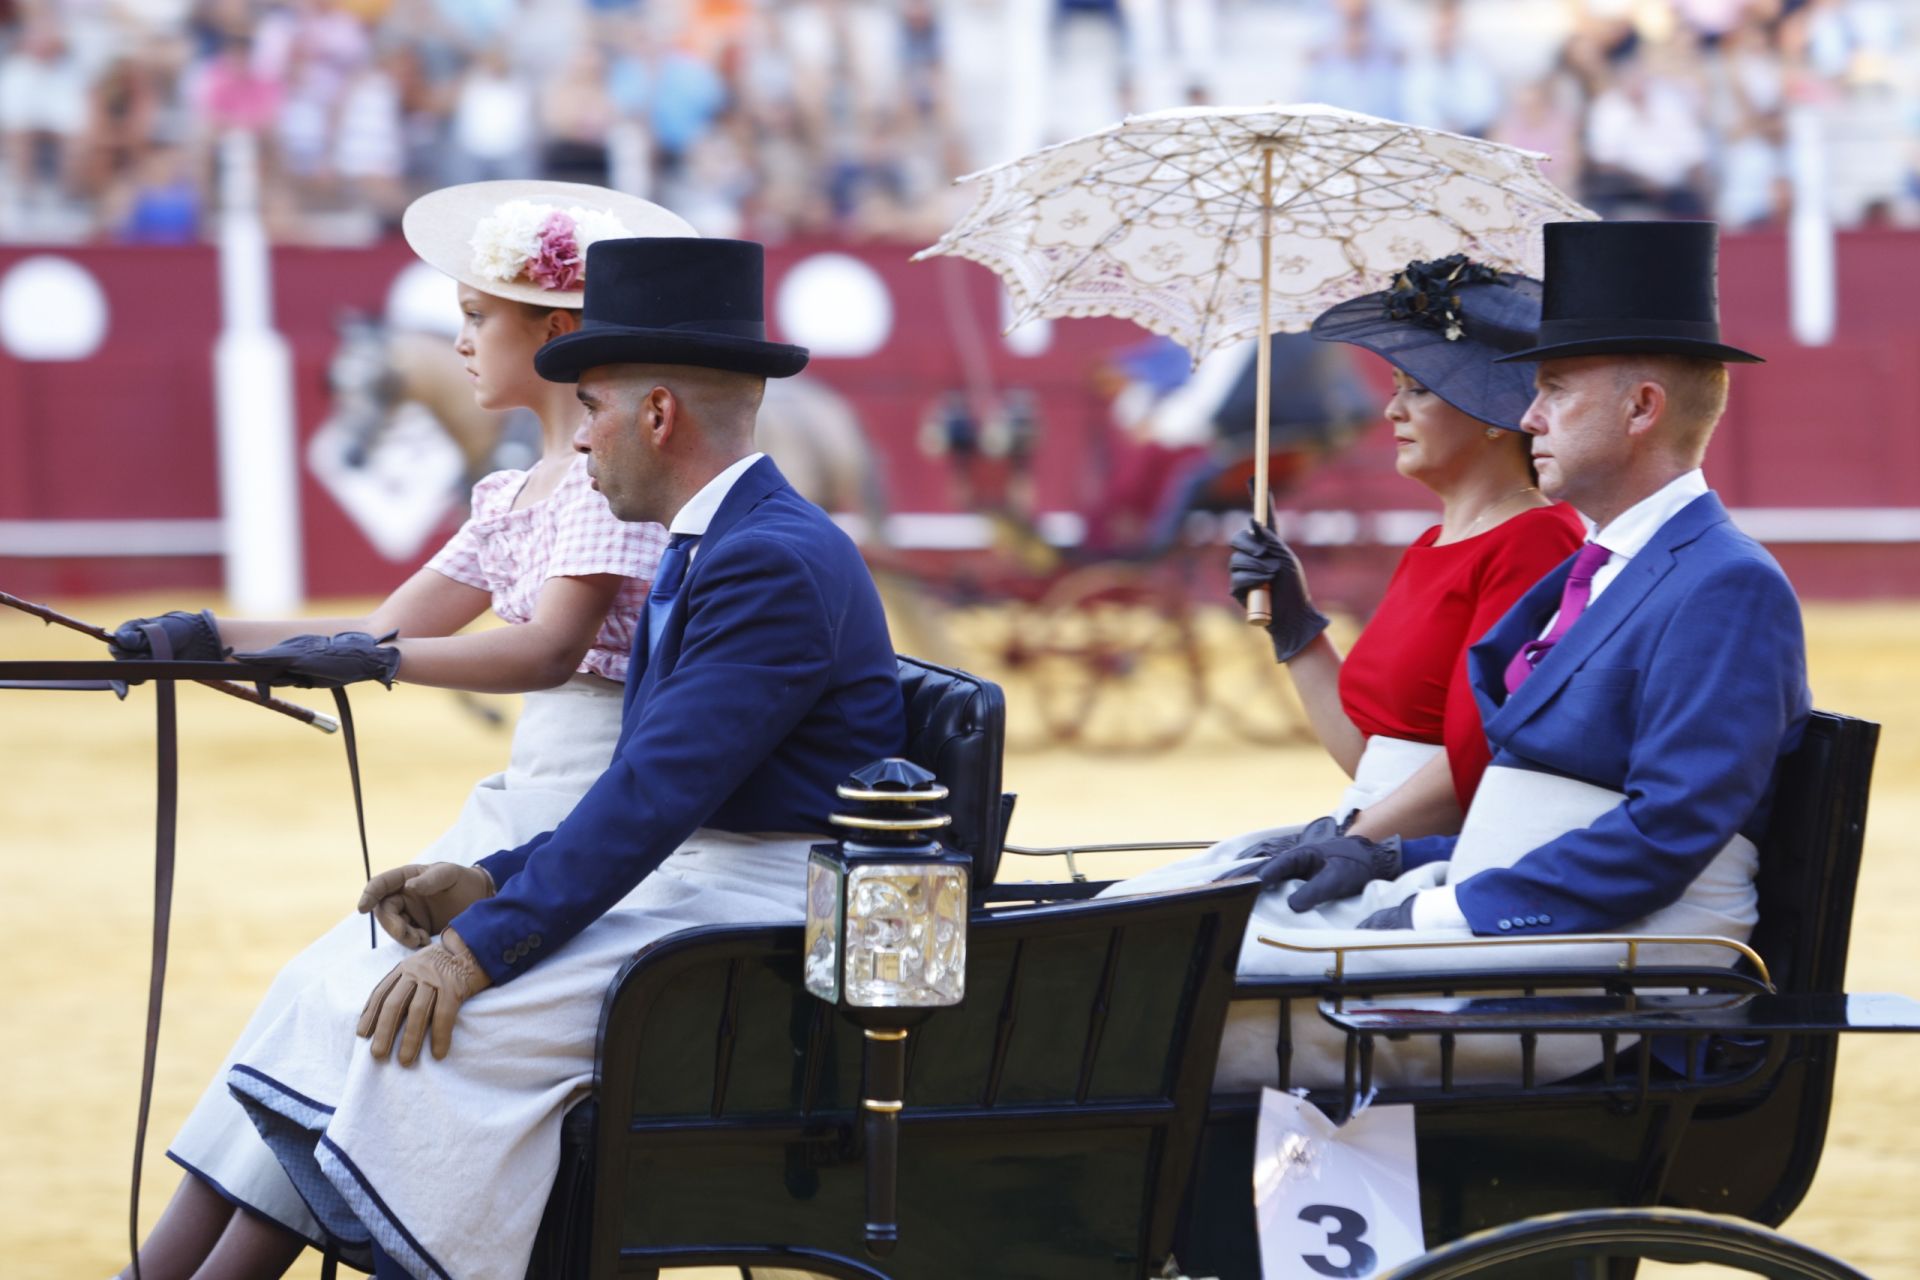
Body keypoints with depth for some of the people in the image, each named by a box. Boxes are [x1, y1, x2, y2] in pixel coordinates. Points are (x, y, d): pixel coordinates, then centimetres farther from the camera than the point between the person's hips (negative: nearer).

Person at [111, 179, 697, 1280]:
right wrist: (212, 637, 3)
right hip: (526, 800, 9)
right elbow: (392, 628, 16)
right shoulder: (523, 492, 18)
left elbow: (549, 649, -24)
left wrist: (376, 661, -37)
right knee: (326, 985, -3)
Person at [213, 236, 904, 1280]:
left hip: (759, 915, -10)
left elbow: (655, 792, -22)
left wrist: (482, 947, -23)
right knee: (385, 996, -4)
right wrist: (490, 887, 5)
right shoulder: (703, 555, 18)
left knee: (444, 1022, -24)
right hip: (692, 881, 10)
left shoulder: (777, 562, -16)